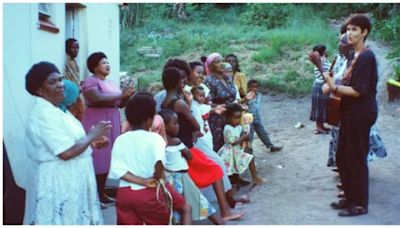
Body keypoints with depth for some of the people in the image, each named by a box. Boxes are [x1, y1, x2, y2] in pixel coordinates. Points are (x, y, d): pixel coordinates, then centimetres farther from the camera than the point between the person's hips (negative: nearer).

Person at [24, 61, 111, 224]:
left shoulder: (54, 109, 11)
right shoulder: (44, 114, -21)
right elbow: (66, 152, -27)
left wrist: (92, 141, 4)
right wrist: (92, 135, -15)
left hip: (71, 178, 10)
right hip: (60, 181, -10)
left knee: (75, 219, 18)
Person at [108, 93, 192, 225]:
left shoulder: (120, 140, 5)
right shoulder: (154, 138, -7)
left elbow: (117, 170, -6)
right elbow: (159, 161, -28)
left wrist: (143, 181, -10)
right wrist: (158, 178, -11)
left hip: (124, 193, 4)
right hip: (149, 192, -4)